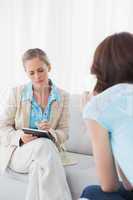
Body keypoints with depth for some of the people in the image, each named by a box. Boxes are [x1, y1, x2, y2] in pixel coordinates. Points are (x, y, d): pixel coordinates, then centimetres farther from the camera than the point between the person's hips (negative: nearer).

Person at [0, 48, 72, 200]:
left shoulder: (62, 96, 3)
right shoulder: (17, 93, -2)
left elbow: (64, 132, 3)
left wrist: (51, 133, -22)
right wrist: (19, 137, -23)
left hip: (45, 149, 1)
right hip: (16, 151, -1)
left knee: (40, 165, -37)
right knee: (44, 145, -35)